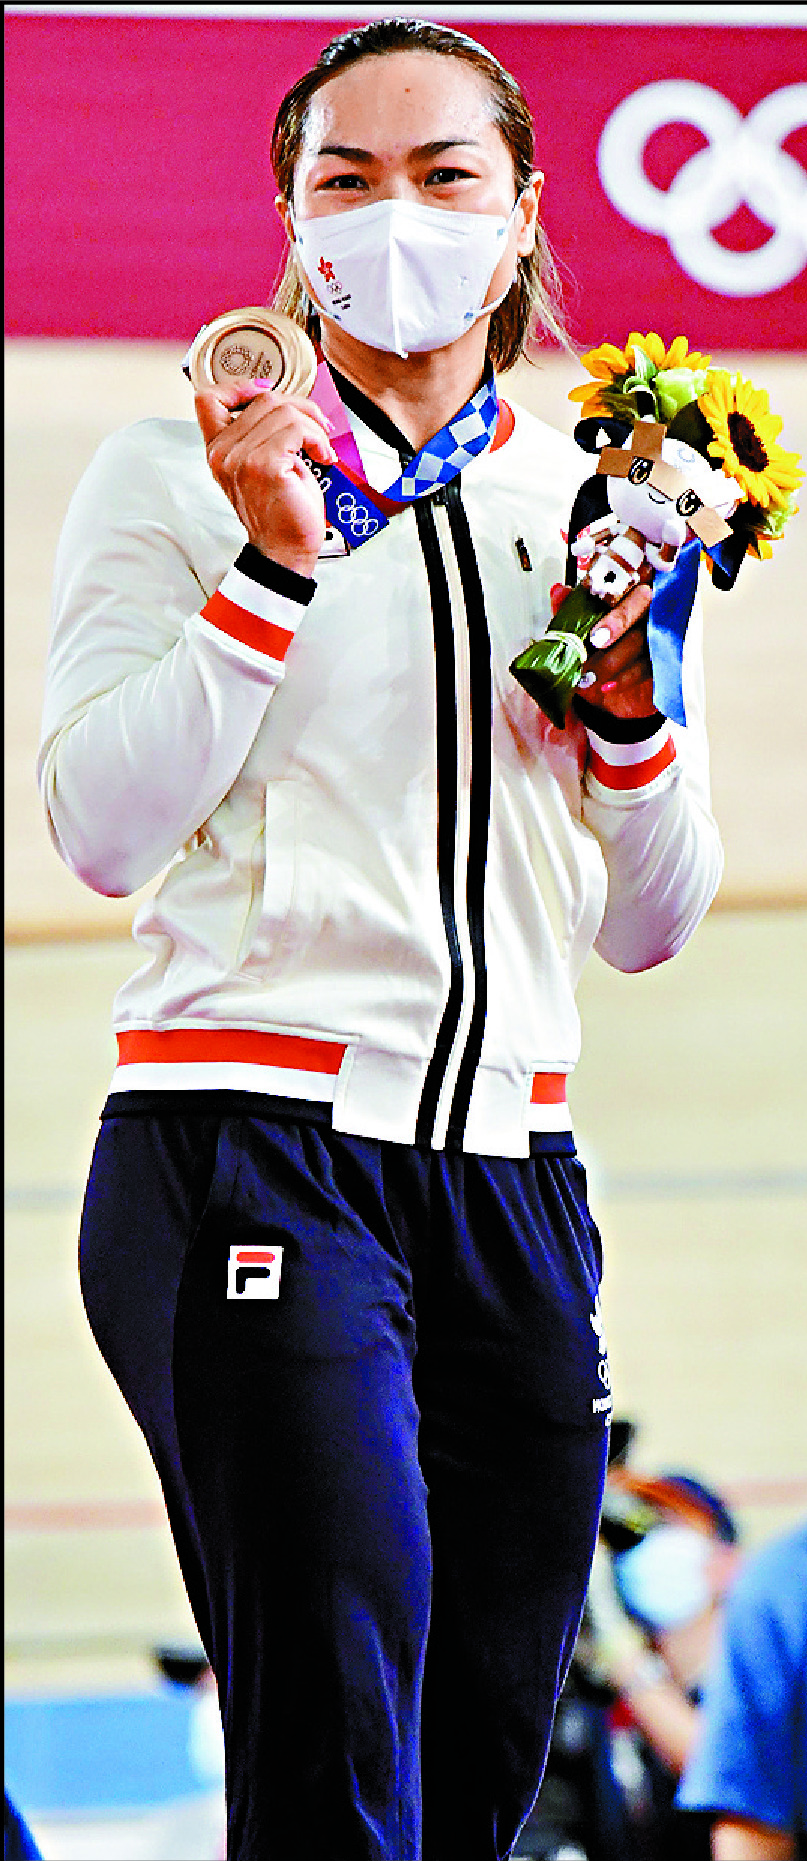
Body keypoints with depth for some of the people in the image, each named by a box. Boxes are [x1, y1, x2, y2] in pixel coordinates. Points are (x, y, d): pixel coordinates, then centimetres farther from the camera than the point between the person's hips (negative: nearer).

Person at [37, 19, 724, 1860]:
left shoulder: (585, 504, 17)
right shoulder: (180, 473, 5)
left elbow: (650, 925, 18)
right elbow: (101, 828, -6)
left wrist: (630, 698, 1)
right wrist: (273, 567, -11)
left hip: (510, 1172, 5)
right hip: (253, 1139, -5)